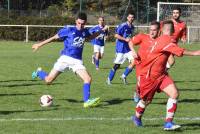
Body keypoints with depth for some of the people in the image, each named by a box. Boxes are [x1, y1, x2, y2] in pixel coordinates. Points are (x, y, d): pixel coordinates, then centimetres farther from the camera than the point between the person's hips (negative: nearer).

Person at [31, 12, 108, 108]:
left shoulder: (84, 31, 9)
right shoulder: (69, 30, -6)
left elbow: (90, 37, 34)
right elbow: (54, 37, 1)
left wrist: (101, 31, 24)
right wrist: (40, 44, 5)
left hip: (77, 61, 4)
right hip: (65, 58, -4)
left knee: (88, 79, -17)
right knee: (48, 80, -3)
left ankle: (86, 101, -10)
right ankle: (39, 72, 30)